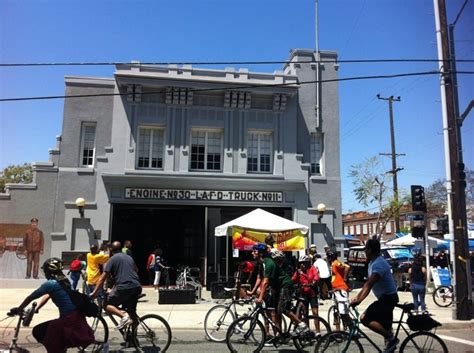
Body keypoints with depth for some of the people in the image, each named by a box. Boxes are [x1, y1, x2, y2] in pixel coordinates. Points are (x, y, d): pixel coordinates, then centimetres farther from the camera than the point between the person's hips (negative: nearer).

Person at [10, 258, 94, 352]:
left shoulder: (50, 284, -11)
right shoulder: (63, 281, 12)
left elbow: (31, 297, -2)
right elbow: (47, 296, 24)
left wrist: (18, 309, 12)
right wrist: (35, 309, 23)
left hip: (69, 320, -8)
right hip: (76, 316, 8)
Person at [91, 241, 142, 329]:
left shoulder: (112, 259, 4)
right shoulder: (129, 257, 23)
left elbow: (103, 277, -2)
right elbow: (136, 270, 38)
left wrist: (95, 292, 0)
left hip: (124, 287, -6)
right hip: (137, 287, 6)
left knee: (107, 305, 6)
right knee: (132, 313, 15)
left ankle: (123, 315, -16)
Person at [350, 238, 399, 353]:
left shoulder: (378, 264, -23)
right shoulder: (373, 262, 9)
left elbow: (369, 285, -31)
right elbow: (367, 283, 14)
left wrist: (359, 301, -36)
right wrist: (357, 297, 10)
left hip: (387, 298, -10)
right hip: (386, 297, 10)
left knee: (365, 318, -16)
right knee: (385, 325, 18)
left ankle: (390, 338, -8)